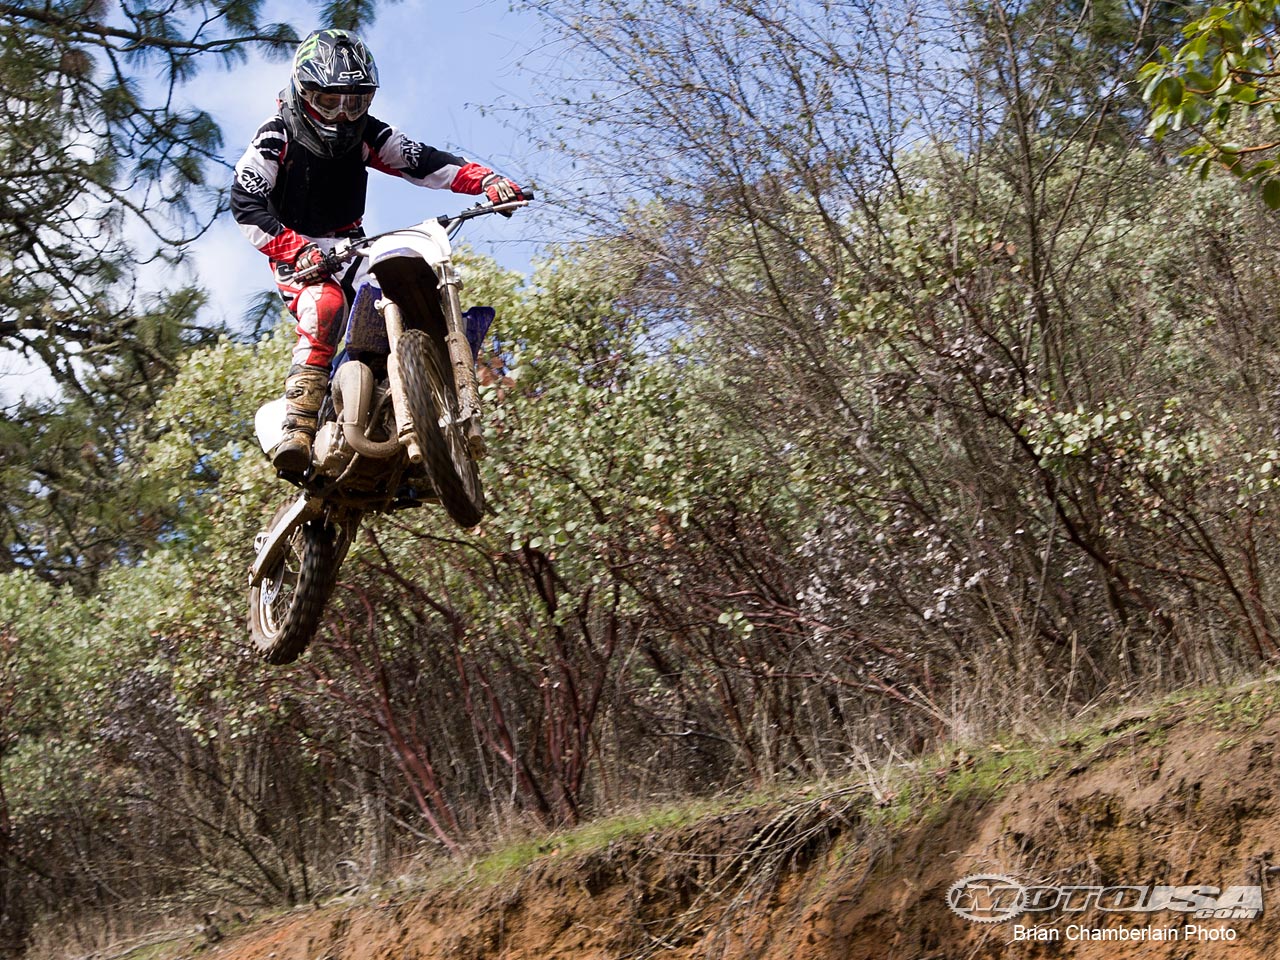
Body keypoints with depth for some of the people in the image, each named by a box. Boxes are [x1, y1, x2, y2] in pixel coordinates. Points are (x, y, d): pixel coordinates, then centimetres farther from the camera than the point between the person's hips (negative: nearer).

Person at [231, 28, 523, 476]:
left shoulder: (366, 134, 3)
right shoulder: (276, 137, -10)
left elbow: (423, 161, -4)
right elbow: (246, 202, -18)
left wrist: (486, 180, -21)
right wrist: (297, 251, -32)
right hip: (296, 251, -6)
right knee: (324, 305, -37)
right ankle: (296, 432, -44)